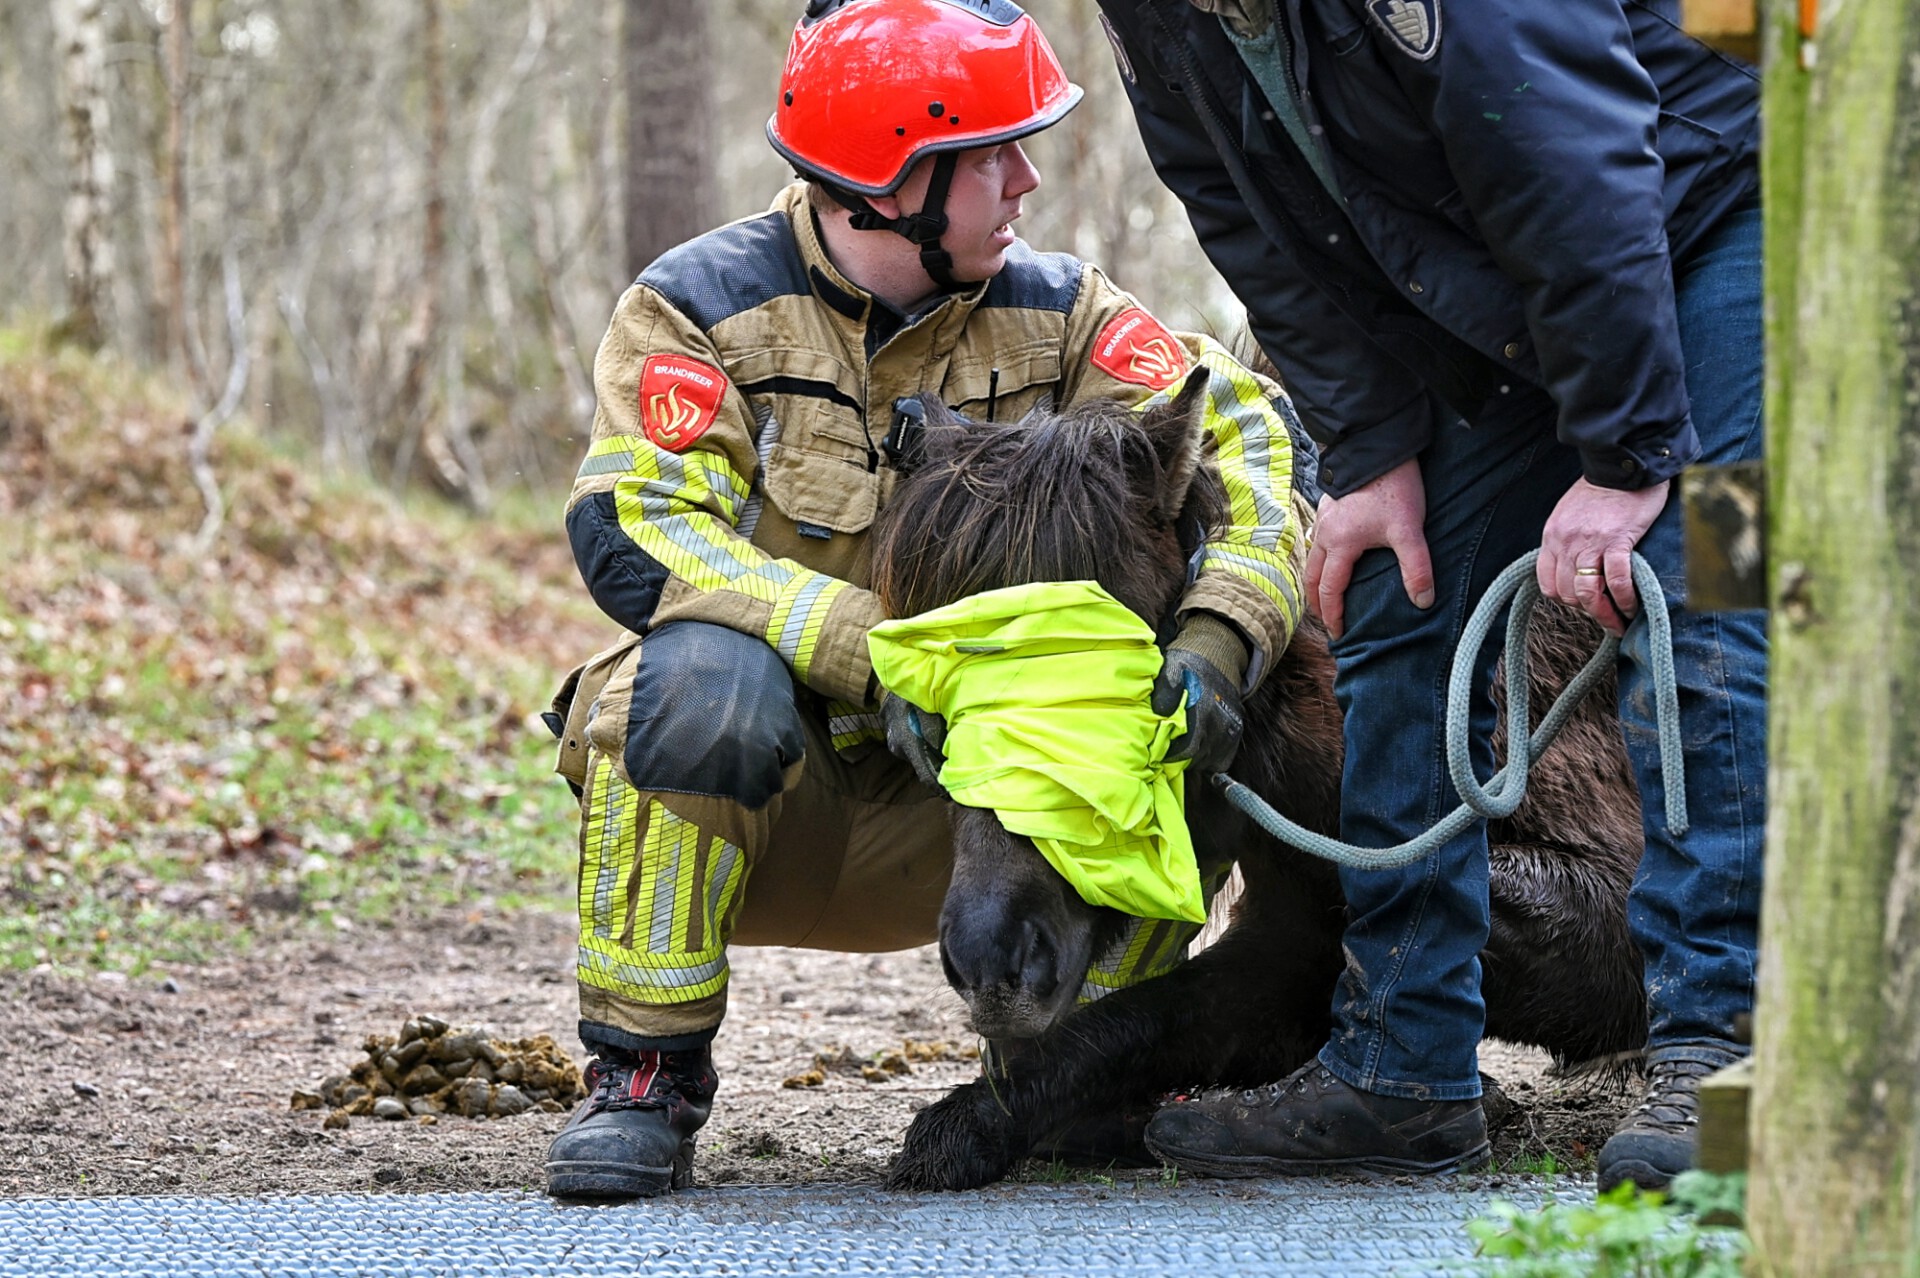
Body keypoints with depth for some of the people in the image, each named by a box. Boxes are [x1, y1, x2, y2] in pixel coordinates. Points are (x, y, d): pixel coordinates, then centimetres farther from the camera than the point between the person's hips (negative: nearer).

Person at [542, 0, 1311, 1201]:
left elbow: (1247, 431, -6)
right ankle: (647, 1074, -19)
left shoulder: (1054, 312, 2)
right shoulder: (701, 305, -9)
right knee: (706, 678, -36)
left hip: (938, 826, 3)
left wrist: (1217, 640, -26)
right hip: (755, 789, -3)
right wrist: (877, 655, -33)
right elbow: (634, 534, -22)